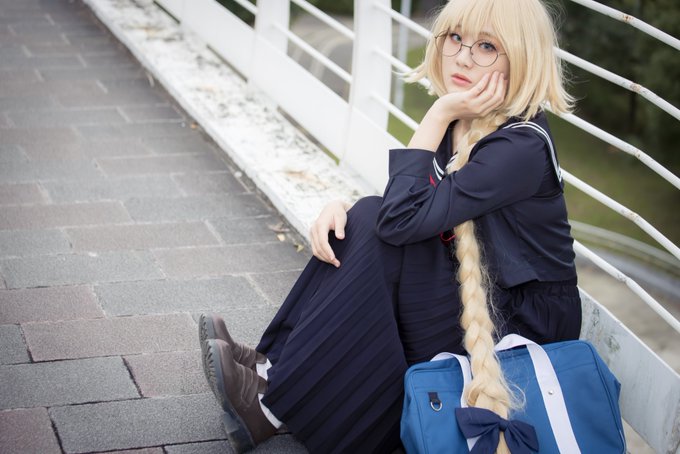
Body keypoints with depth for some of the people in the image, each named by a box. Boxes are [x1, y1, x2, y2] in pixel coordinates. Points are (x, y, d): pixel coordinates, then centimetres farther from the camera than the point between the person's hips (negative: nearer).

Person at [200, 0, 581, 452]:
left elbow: (403, 218, -29)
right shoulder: (463, 123, 1)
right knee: (365, 219, -9)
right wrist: (342, 207, -13)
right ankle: (274, 364, -10)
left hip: (522, 326, -8)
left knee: (382, 233, -23)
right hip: (472, 299, 8)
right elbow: (399, 209, 7)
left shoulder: (522, 147, -24)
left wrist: (438, 115, -24)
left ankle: (275, 404, -17)